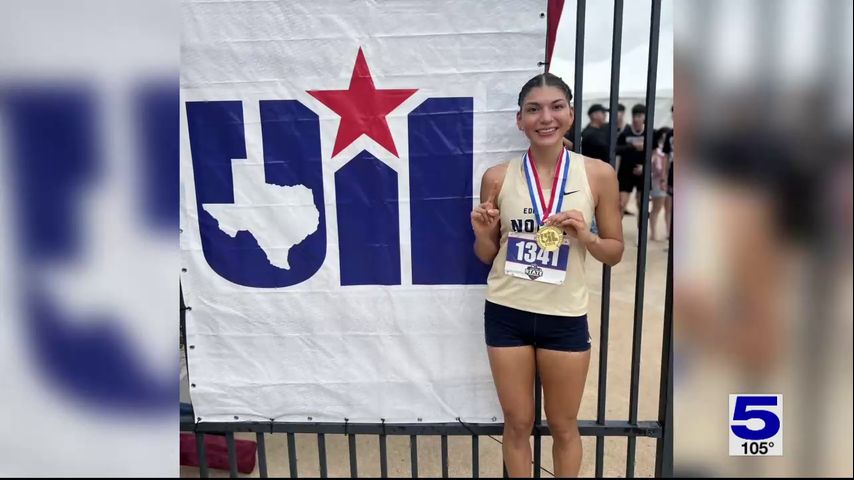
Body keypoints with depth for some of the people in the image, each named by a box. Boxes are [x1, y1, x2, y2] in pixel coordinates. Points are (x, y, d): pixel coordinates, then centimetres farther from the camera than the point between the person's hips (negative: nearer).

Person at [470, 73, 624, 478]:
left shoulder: (598, 174, -5)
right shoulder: (498, 177, -4)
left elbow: (615, 252, 2)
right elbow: (486, 255, 5)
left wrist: (584, 237, -17)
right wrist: (482, 233, -16)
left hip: (565, 317, 0)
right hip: (506, 313, 1)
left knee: (564, 425, 17)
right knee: (517, 423, 15)